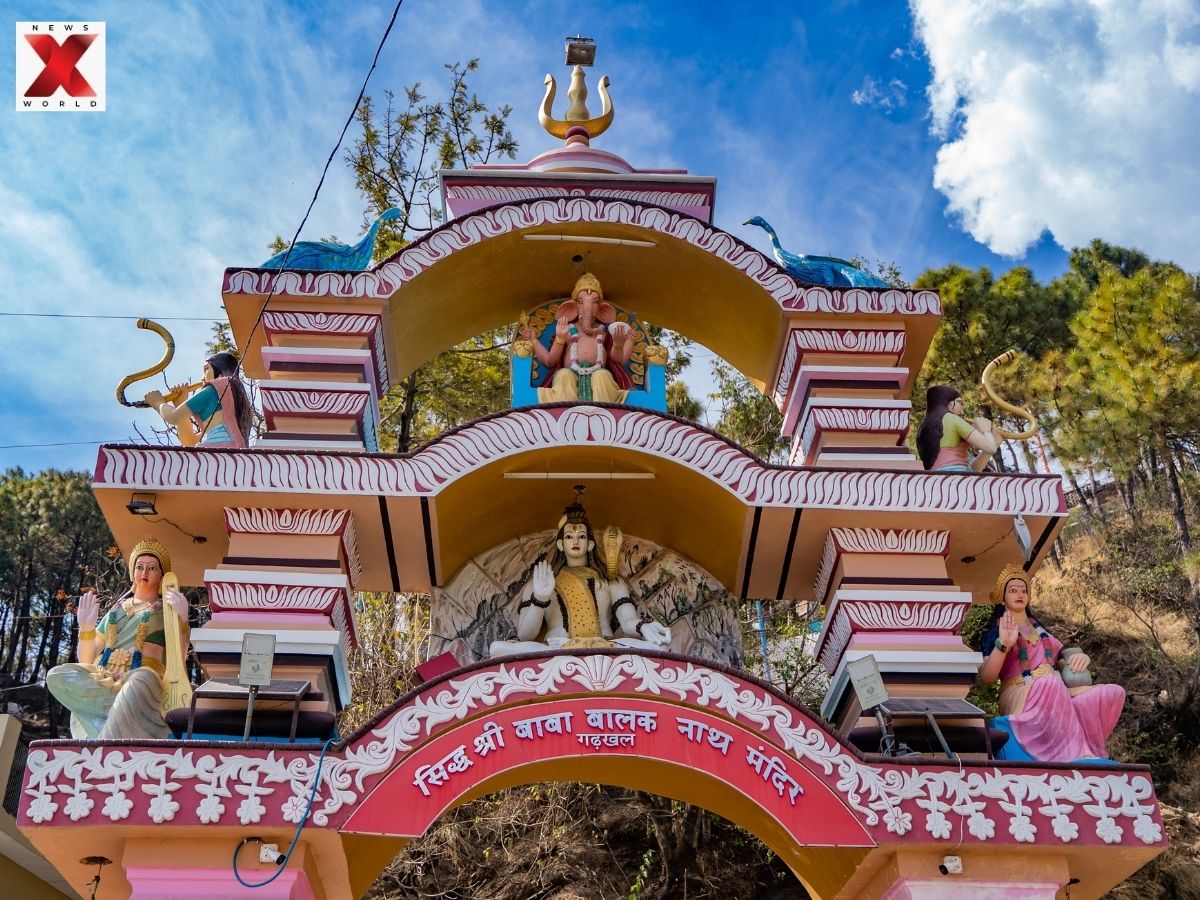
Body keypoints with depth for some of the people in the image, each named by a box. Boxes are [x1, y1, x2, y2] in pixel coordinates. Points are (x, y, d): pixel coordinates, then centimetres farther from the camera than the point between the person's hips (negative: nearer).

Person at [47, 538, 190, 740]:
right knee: (56, 676, -25)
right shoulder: (117, 610, 25)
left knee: (141, 681, -41)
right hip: (102, 680, 4)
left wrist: (182, 618, -18)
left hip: (140, 681, -4)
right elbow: (86, 660, 18)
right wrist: (86, 627, 1)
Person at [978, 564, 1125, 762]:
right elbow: (986, 677, -4)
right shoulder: (996, 632, 11)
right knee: (1051, 681, -40)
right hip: (1022, 697, -6)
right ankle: (1076, 755, -42)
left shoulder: (1040, 630, 28)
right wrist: (1003, 645, -19)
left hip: (1058, 696, 6)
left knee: (1115, 692, -18)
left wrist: (1079, 657, 3)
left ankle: (1086, 750, -30)